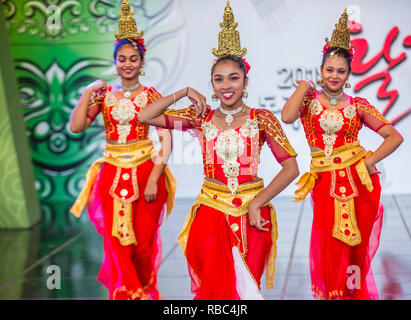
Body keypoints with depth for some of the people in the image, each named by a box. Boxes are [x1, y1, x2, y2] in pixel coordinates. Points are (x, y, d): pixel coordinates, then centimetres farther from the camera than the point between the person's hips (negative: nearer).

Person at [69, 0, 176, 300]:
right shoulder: (104, 94, 5)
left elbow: (166, 140, -8)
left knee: (144, 243, 5)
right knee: (117, 243, 2)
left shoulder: (151, 96, -2)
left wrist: (154, 178, -14)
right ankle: (126, 294, 18)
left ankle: (145, 292, 28)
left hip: (145, 172, -2)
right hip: (112, 174, 2)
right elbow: (76, 126, -5)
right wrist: (88, 93, -9)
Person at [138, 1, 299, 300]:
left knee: (245, 287, 8)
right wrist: (184, 93, -5)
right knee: (214, 289, 3)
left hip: (252, 213, -1)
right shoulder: (201, 118, 2)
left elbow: (291, 167, -6)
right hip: (211, 212, 1)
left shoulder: (262, 118, -3)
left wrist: (257, 203, -12)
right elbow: (146, 117, -1)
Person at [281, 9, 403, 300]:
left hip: (358, 181, 0)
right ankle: (328, 293, 17)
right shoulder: (309, 99, 4)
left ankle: (356, 293, 24)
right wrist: (304, 87, -6)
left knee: (354, 249, 6)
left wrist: (370, 161, -8)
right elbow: (287, 117, -19)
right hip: (325, 184, 0)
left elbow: (395, 137, 4)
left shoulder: (357, 106, 4)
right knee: (327, 251, -1)